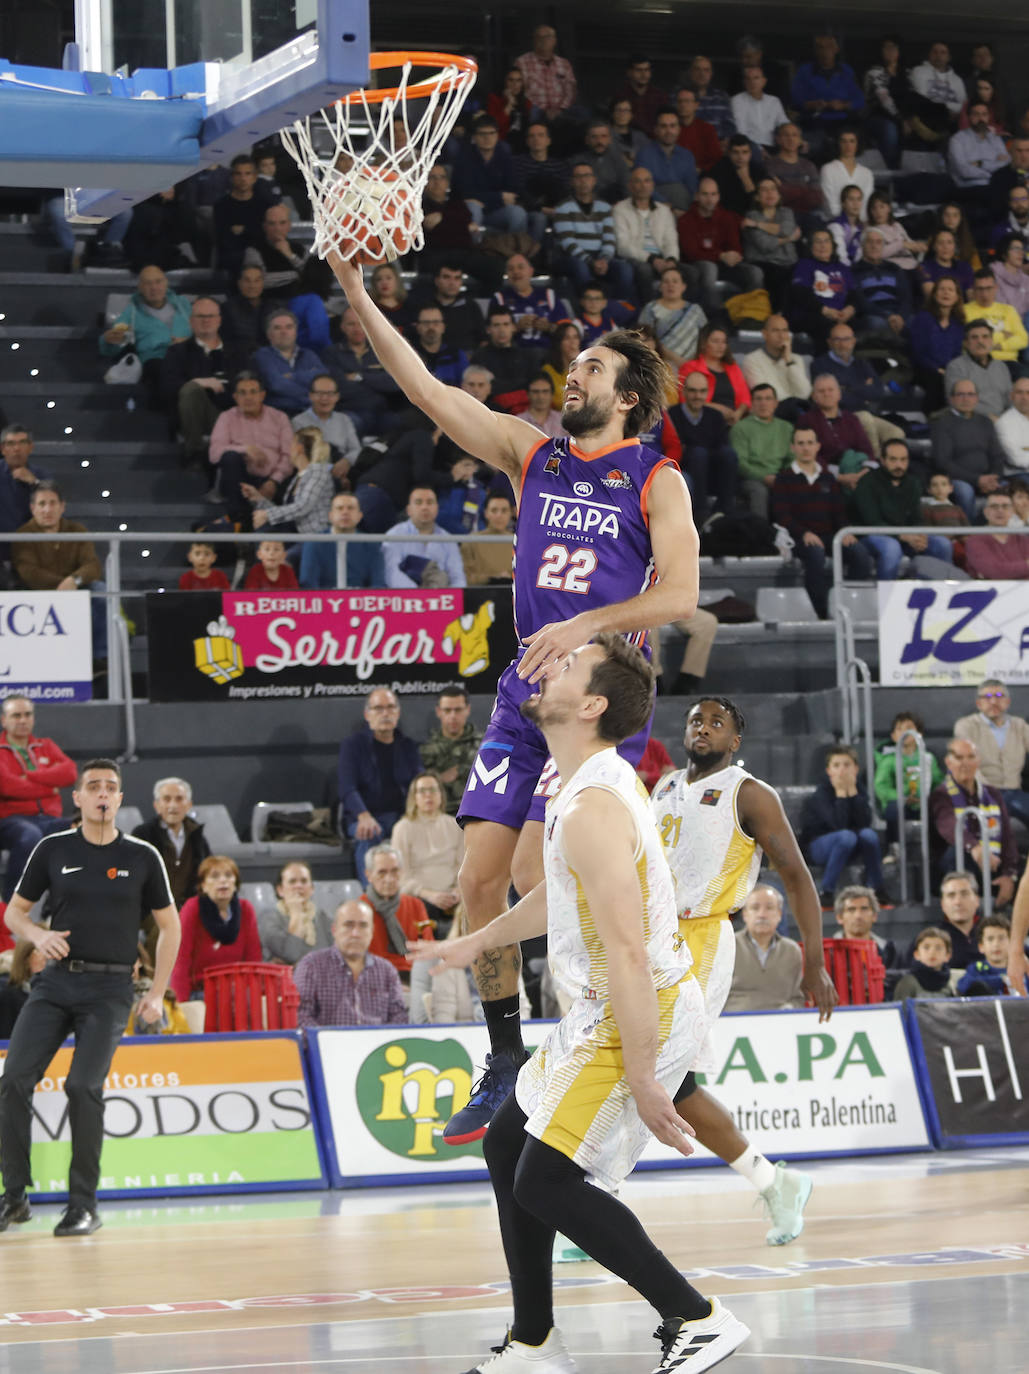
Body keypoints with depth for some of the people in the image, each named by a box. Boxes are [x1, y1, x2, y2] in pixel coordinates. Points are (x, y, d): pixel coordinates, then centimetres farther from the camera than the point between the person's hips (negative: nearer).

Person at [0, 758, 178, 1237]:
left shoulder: (142, 857, 4)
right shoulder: (53, 849, 6)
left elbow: (169, 925, 12)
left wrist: (157, 994, 5)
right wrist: (38, 935, -9)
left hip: (109, 989, -2)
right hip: (55, 982, 2)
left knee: (83, 1086, -16)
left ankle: (83, 1205, -5)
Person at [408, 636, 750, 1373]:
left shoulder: (594, 806, -24)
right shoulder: (598, 782, 9)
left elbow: (627, 953, -28)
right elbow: (565, 891, 29)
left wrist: (642, 1083, -28)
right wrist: (477, 943, 42)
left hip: (640, 1015, -10)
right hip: (602, 1012, 10)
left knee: (546, 1180, -11)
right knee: (507, 1145, 17)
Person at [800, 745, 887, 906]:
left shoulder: (859, 791, -1)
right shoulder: (821, 793, -15)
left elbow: (865, 822, -19)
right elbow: (838, 824, -30)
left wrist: (852, 791, -21)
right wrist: (841, 793, -27)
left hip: (849, 850, 5)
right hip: (817, 846, -5)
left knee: (868, 834, -27)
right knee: (847, 836, -36)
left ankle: (876, 888, -13)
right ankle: (826, 892, -29)